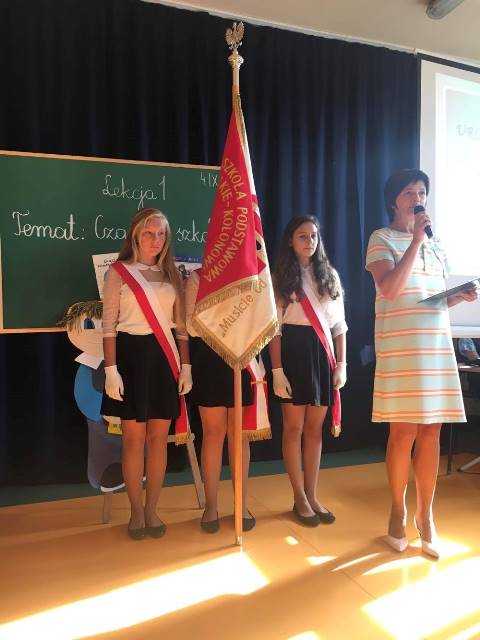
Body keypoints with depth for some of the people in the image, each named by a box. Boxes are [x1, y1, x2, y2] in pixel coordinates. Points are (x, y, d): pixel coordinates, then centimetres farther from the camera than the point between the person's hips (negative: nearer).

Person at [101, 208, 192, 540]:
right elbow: (109, 326, -3)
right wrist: (111, 369, -11)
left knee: (159, 437, 6)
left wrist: (186, 366, 4)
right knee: (134, 438, 3)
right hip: (132, 355, -3)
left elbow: (181, 326, 10)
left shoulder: (172, 275, 12)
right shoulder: (119, 272, 1)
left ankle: (152, 509, 21)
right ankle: (136, 511, 19)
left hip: (164, 357, 3)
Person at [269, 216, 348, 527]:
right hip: (293, 350, -3)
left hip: (322, 352, 3)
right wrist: (277, 369, -11)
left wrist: (341, 364, 3)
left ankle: (312, 495, 21)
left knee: (315, 428, 8)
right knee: (294, 427, 3)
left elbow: (339, 324, 10)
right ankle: (300, 497, 17)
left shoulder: (329, 275, 11)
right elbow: (275, 327, -4)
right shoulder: (280, 277, 1)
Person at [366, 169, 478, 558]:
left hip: (437, 343, 5)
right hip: (399, 346, -5)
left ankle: (426, 516, 17)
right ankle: (398, 511, 17)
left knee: (431, 432, 4)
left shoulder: (436, 245, 19)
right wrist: (415, 240, -12)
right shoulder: (382, 239, 1)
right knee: (404, 432, -2)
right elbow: (390, 290, -14)